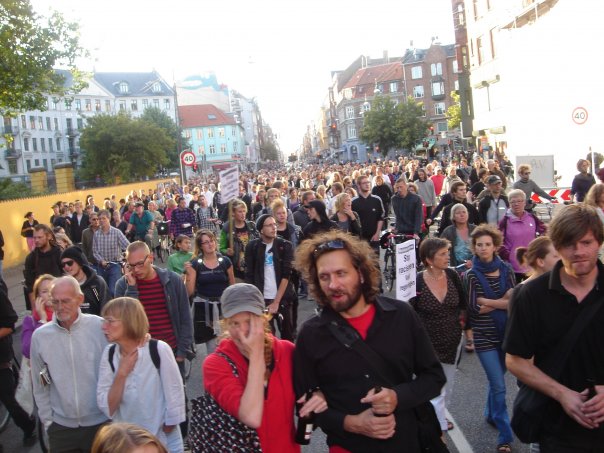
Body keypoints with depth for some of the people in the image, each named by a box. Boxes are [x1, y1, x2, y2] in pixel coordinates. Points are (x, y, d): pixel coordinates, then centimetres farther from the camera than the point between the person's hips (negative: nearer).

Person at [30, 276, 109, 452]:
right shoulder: (39, 336, -4)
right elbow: (40, 386, 5)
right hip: (61, 427, 2)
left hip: (101, 423, -2)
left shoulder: (100, 327, -12)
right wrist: (47, 420, 5)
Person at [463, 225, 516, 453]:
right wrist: (502, 302, -12)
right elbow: (474, 309, -13)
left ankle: (491, 414, 44)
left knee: (496, 379, 19)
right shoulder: (471, 275, -9)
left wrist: (488, 302, -19)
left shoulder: (506, 270, 0)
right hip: (484, 337, -3)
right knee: (499, 386, -3)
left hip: (506, 334, 4)